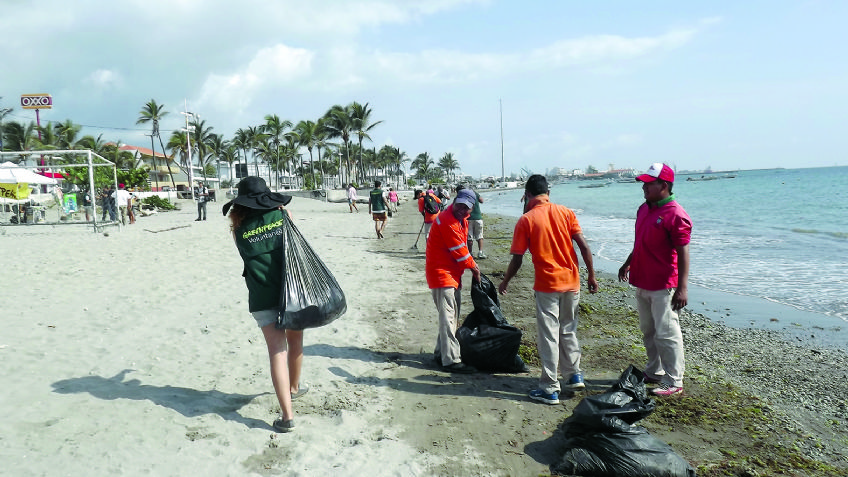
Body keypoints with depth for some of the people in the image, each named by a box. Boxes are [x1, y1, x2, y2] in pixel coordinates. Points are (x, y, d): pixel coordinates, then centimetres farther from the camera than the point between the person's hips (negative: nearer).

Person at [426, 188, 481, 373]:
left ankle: (441, 352, 28)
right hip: (441, 273, -10)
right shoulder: (447, 221, -21)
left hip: (452, 273, 10)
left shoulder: (462, 220, 11)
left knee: (452, 314, 17)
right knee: (448, 316, -10)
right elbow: (459, 251, -18)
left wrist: (470, 264, 6)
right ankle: (451, 360, -8)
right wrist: (474, 268, -7)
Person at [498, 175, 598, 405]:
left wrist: (504, 282, 8)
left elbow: (517, 260, -6)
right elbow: (584, 246, -2)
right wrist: (591, 275, 8)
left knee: (548, 336, 3)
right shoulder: (566, 212, 2)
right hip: (571, 282, 4)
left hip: (547, 285, -4)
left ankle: (550, 389, 7)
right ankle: (574, 375, 30)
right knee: (568, 330, 21)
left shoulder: (526, 220, -8)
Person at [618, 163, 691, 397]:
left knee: (666, 334, -2)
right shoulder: (643, 209, 10)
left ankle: (674, 382, 8)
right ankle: (654, 372, 32)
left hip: (663, 286, -9)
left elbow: (683, 253, -20)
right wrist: (628, 264, 28)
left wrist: (682, 288, -23)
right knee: (648, 332, 18)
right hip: (642, 283, 9)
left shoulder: (675, 215, -17)